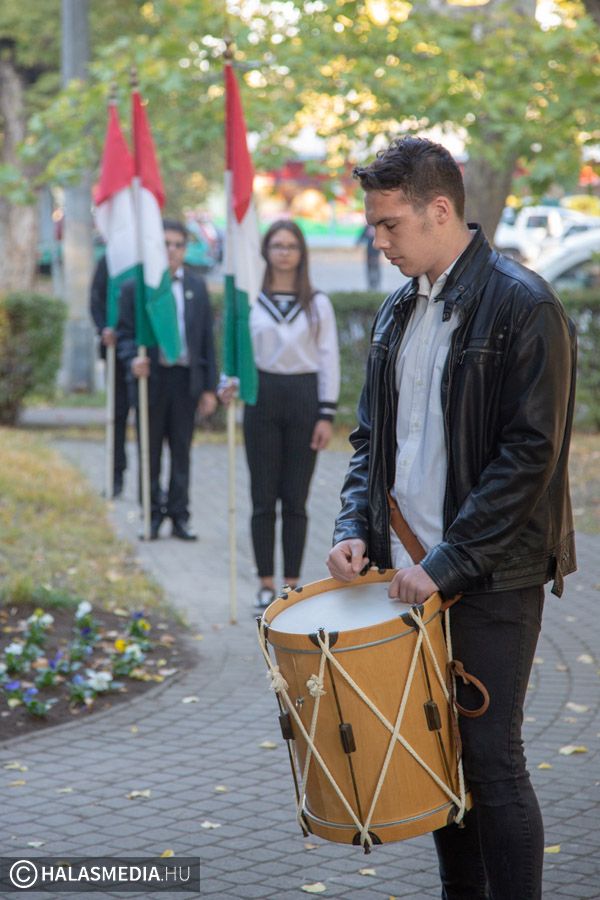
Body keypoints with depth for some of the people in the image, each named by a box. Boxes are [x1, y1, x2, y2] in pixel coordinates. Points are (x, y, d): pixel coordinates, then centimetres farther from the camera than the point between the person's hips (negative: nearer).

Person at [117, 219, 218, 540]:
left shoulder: (196, 287, 9)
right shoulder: (134, 287, 1)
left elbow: (207, 338, 8)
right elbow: (125, 333, 1)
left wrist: (210, 387, 4)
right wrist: (133, 360, -21)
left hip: (186, 379, 2)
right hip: (151, 378, -2)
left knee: (181, 452, 6)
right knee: (151, 452, 6)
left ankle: (179, 515, 12)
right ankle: (153, 514, 14)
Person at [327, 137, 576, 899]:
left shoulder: (522, 307, -11)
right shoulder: (398, 312, 12)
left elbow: (530, 453, -16)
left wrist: (447, 563, -18)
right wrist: (355, 528, 2)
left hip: (490, 579, -7)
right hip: (412, 571, 7)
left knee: (491, 758, -4)